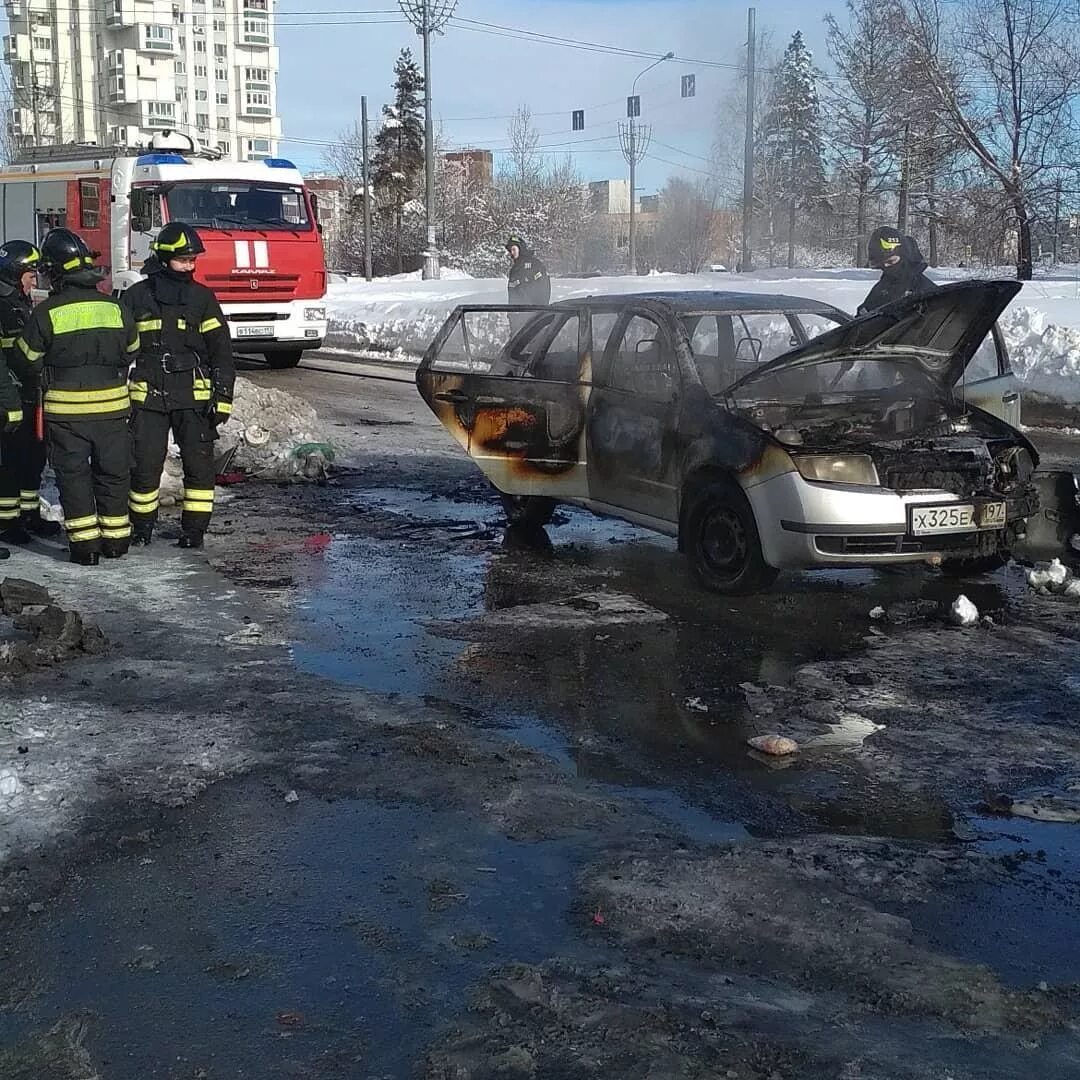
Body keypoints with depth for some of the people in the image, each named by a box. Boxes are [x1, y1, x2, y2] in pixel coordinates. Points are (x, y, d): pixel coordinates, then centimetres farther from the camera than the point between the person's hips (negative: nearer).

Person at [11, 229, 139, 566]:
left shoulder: (46, 314, -11)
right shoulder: (115, 308, -2)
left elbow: (26, 362, -1)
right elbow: (131, 351, 12)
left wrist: (43, 382, 20)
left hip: (65, 410, -2)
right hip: (112, 406, 3)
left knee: (73, 475, 7)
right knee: (113, 473, 14)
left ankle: (84, 543, 5)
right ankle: (116, 538, 20)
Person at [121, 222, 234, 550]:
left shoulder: (202, 298, 6)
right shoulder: (136, 297, 5)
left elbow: (221, 350, 5)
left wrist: (223, 396, -2)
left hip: (194, 396, 0)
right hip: (147, 396, 0)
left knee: (199, 462, -1)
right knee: (145, 463, 1)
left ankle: (194, 527, 9)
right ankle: (142, 525, 17)